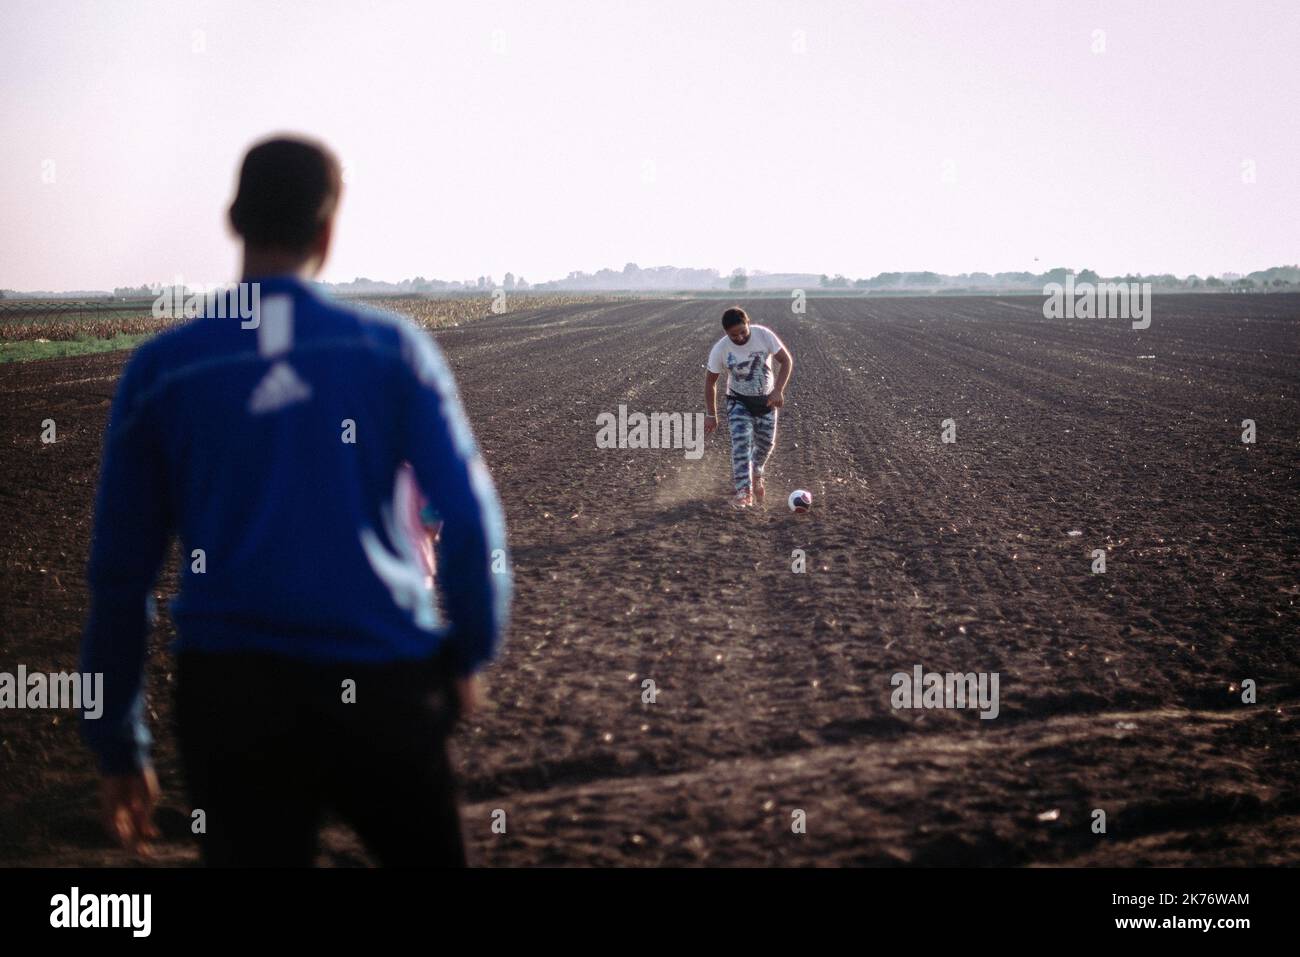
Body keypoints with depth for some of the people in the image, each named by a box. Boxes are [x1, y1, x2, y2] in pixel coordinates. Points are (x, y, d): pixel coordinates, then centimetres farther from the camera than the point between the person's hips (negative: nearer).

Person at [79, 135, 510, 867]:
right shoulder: (394, 347, 1)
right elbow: (472, 520, -3)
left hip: (231, 695, 0)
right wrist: (471, 653, 12)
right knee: (430, 852, 18)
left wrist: (119, 745, 12)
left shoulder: (160, 369, 3)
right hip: (383, 682, 0)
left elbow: (120, 570, 5)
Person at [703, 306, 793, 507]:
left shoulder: (764, 335, -21)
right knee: (741, 441, -21)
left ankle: (756, 475, 41)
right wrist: (711, 414, -3)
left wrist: (778, 390, -23)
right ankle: (744, 491, -19)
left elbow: (786, 360, -12)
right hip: (739, 401, -2)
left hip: (766, 399, 2)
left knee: (766, 442, 10)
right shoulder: (720, 349, -20)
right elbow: (710, 381, -7)